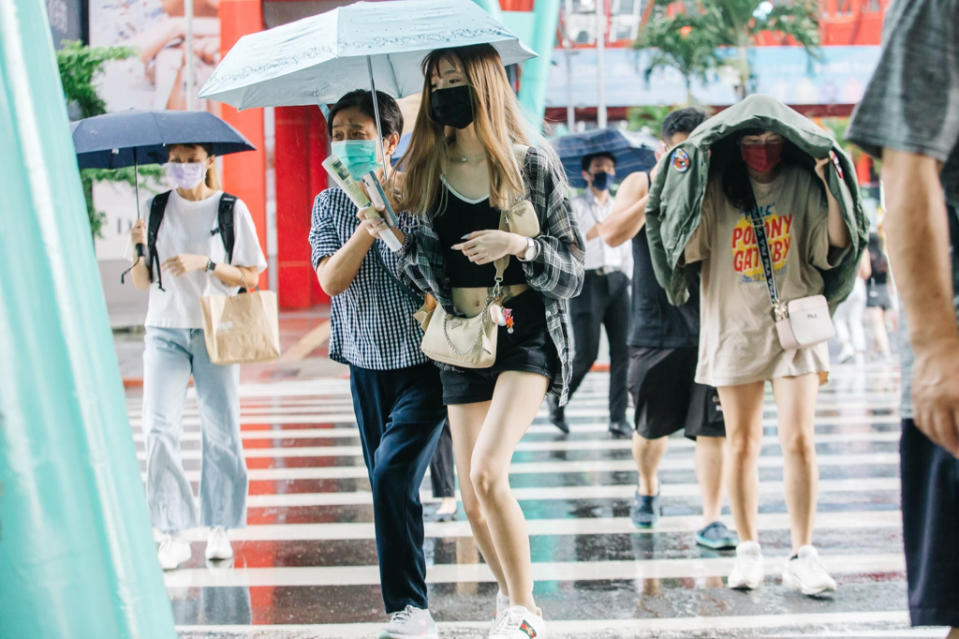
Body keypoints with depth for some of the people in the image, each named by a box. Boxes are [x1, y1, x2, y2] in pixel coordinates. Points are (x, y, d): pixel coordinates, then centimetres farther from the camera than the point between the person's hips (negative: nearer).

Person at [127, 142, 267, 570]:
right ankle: (173, 535, -4)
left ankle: (219, 528, 14)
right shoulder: (156, 209, 7)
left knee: (221, 432, 0)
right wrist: (140, 250, -11)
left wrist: (204, 264, -14)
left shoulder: (231, 209, 2)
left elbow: (250, 277, 0)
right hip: (165, 330, 1)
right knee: (159, 430, -9)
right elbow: (142, 283, 9)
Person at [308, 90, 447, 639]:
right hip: (368, 363, 5)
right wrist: (372, 218, -16)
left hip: (423, 361, -5)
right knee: (389, 484, 10)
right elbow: (332, 279, -7)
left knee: (393, 473, -19)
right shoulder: (330, 204, 7)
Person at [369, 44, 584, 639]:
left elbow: (574, 269, -2)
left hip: (527, 331, -4)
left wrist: (522, 247, -20)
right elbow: (418, 269, 9)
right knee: (473, 499, 6)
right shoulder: (424, 171, 6)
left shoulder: (534, 165, -3)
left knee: (487, 472, -21)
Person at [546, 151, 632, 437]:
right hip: (587, 282, -4)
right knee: (587, 353, -8)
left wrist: (628, 280, 12)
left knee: (622, 351, -4)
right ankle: (557, 398, 17)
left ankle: (619, 418, -1)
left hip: (617, 282, 4)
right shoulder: (575, 207, 4)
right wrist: (589, 235, -20)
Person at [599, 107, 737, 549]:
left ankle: (711, 520, -1)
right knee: (651, 429, 12)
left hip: (709, 326, 0)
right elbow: (612, 235, -12)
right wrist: (657, 192, -19)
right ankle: (647, 488, 41)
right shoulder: (641, 184, 3)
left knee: (712, 428, -7)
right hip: (655, 327, 0)